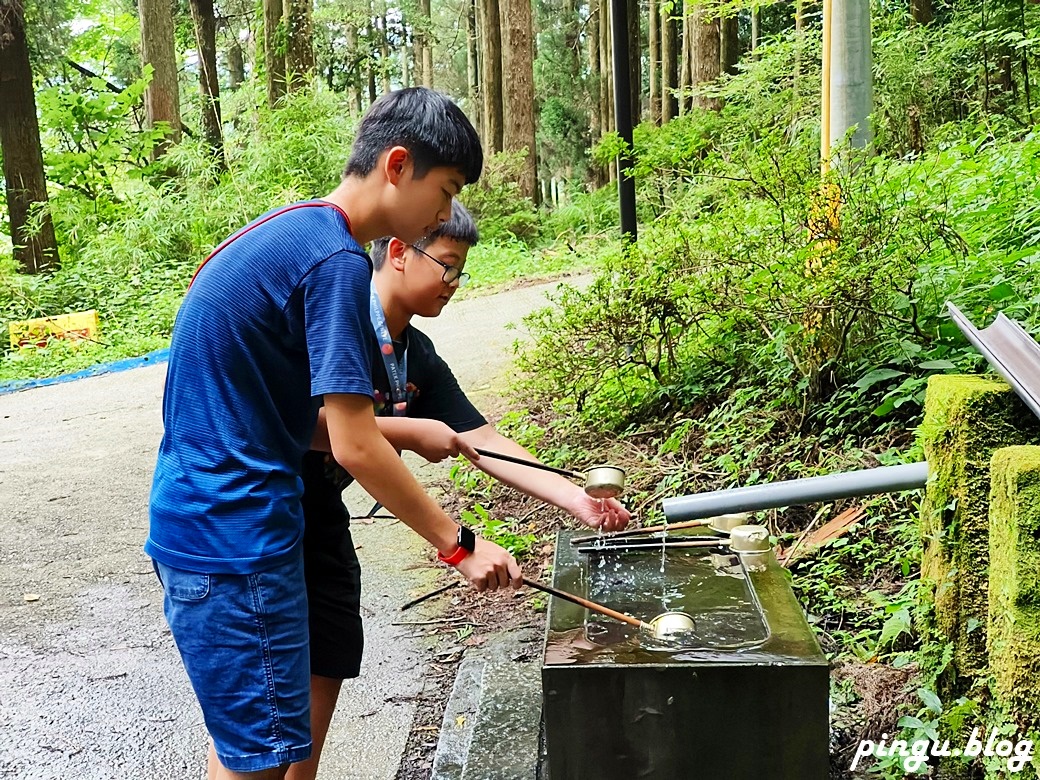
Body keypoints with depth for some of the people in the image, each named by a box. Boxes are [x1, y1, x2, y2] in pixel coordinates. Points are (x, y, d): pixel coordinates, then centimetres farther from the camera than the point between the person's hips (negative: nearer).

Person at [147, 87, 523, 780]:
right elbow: (355, 449, -19)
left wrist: (405, 433, 10)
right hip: (234, 541, -10)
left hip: (197, 520, 10)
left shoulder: (289, 232, 12)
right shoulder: (336, 259, -18)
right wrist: (458, 545, -11)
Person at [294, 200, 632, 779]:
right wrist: (411, 430, -24)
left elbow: (482, 440, 2)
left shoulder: (418, 357, 4)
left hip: (323, 518, 8)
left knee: (329, 663, 13)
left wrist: (575, 499, -6)